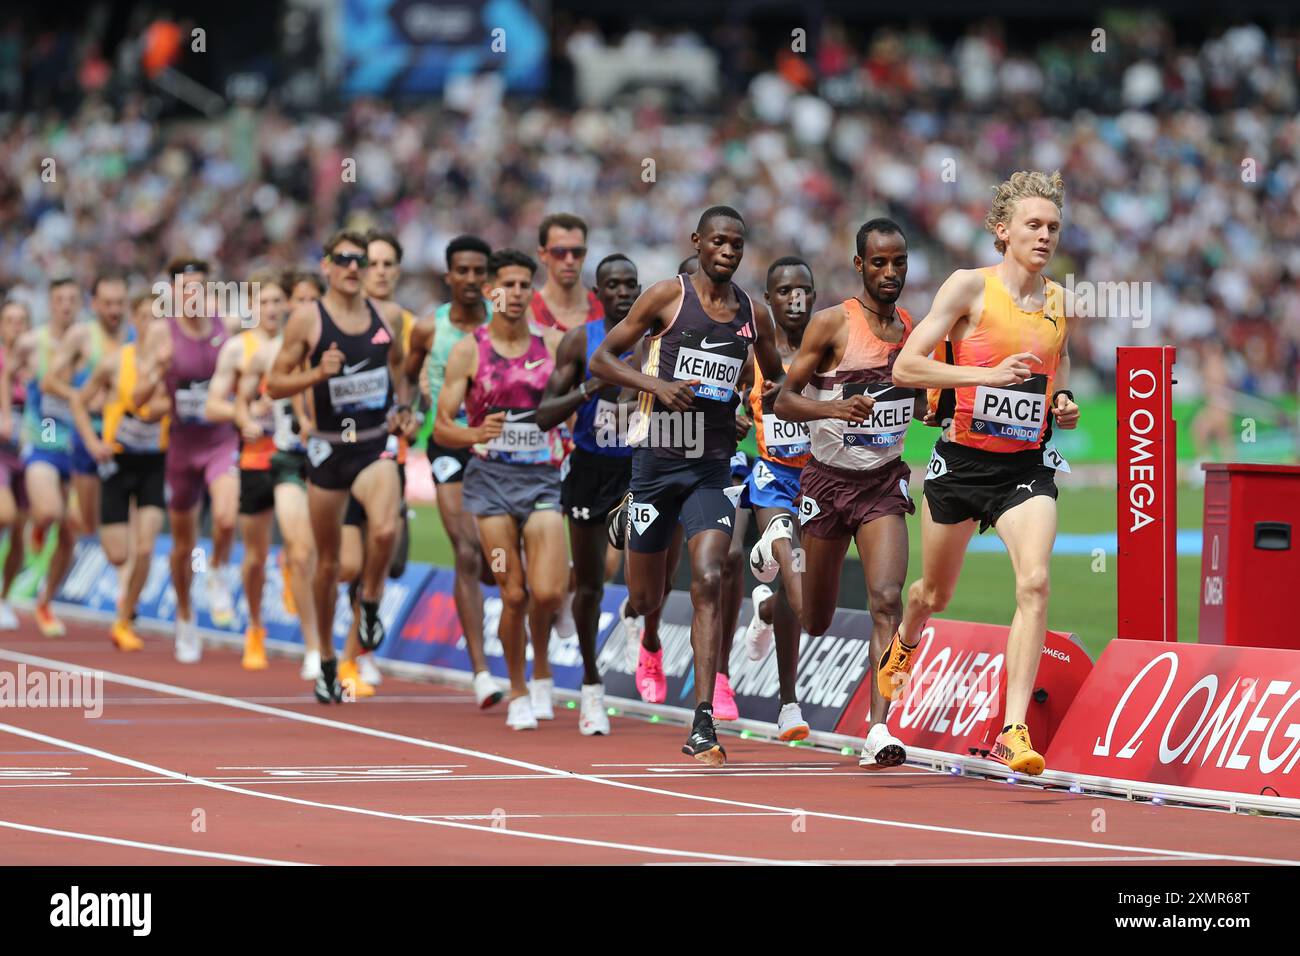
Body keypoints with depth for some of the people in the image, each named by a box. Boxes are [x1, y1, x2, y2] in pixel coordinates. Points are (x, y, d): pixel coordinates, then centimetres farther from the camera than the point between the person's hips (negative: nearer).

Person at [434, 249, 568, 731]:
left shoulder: (555, 343, 6)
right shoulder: (468, 351, 0)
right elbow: (441, 428, -1)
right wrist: (477, 434, -21)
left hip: (543, 477, 1)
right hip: (490, 478, -1)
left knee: (548, 593, -14)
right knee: (514, 596, -4)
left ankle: (541, 665, 16)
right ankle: (518, 691, 15)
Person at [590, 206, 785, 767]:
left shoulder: (753, 314, 7)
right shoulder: (667, 296, -3)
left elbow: (776, 380, 24)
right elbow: (601, 359, -3)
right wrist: (657, 385, -18)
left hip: (713, 467, 2)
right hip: (657, 460, -2)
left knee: (708, 582, -17)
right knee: (645, 601, 5)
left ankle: (702, 726, -20)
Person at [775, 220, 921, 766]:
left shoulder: (913, 329, 5)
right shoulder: (831, 325, -10)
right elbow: (784, 402, -12)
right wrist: (838, 408, -30)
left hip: (884, 482, 2)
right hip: (828, 480, -2)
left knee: (886, 600, -18)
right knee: (814, 623, 13)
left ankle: (878, 733, -22)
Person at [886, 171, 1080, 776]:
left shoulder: (1060, 301, 5)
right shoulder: (970, 287, -10)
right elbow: (905, 367, -15)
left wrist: (1062, 400, 4)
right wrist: (988, 374, -25)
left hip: (1026, 468, 2)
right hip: (962, 460, -2)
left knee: (1034, 583, -21)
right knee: (936, 593, 17)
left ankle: (1014, 732, -22)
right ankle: (903, 647, 55)